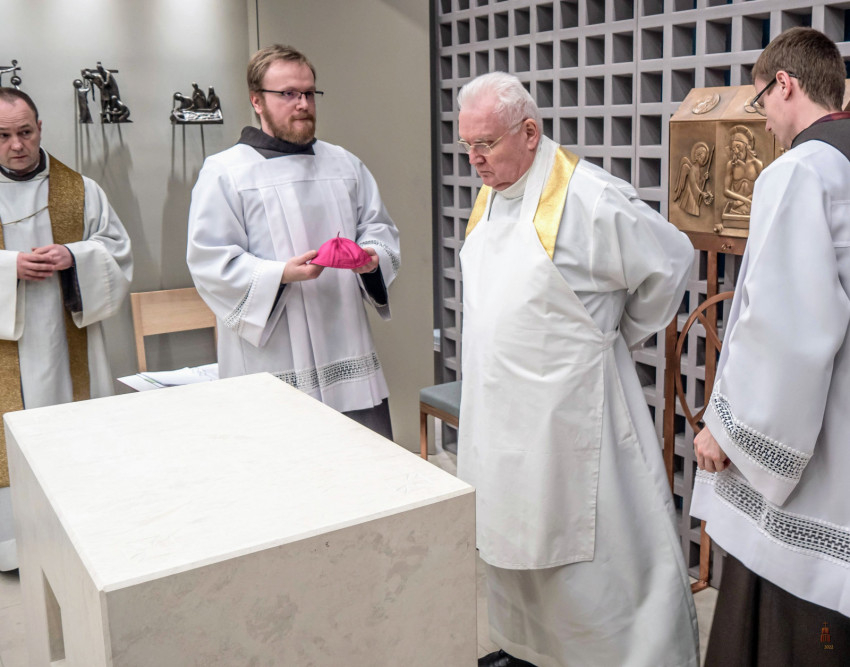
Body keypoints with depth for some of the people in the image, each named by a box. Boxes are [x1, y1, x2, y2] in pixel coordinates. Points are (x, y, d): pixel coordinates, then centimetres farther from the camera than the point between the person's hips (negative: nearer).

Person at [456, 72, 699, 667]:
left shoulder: (588, 198, -18)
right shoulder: (490, 194, 8)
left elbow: (671, 260, -9)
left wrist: (620, 337, 1)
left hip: (565, 411, -8)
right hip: (497, 406, 8)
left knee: (584, 551, 1)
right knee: (509, 534, 20)